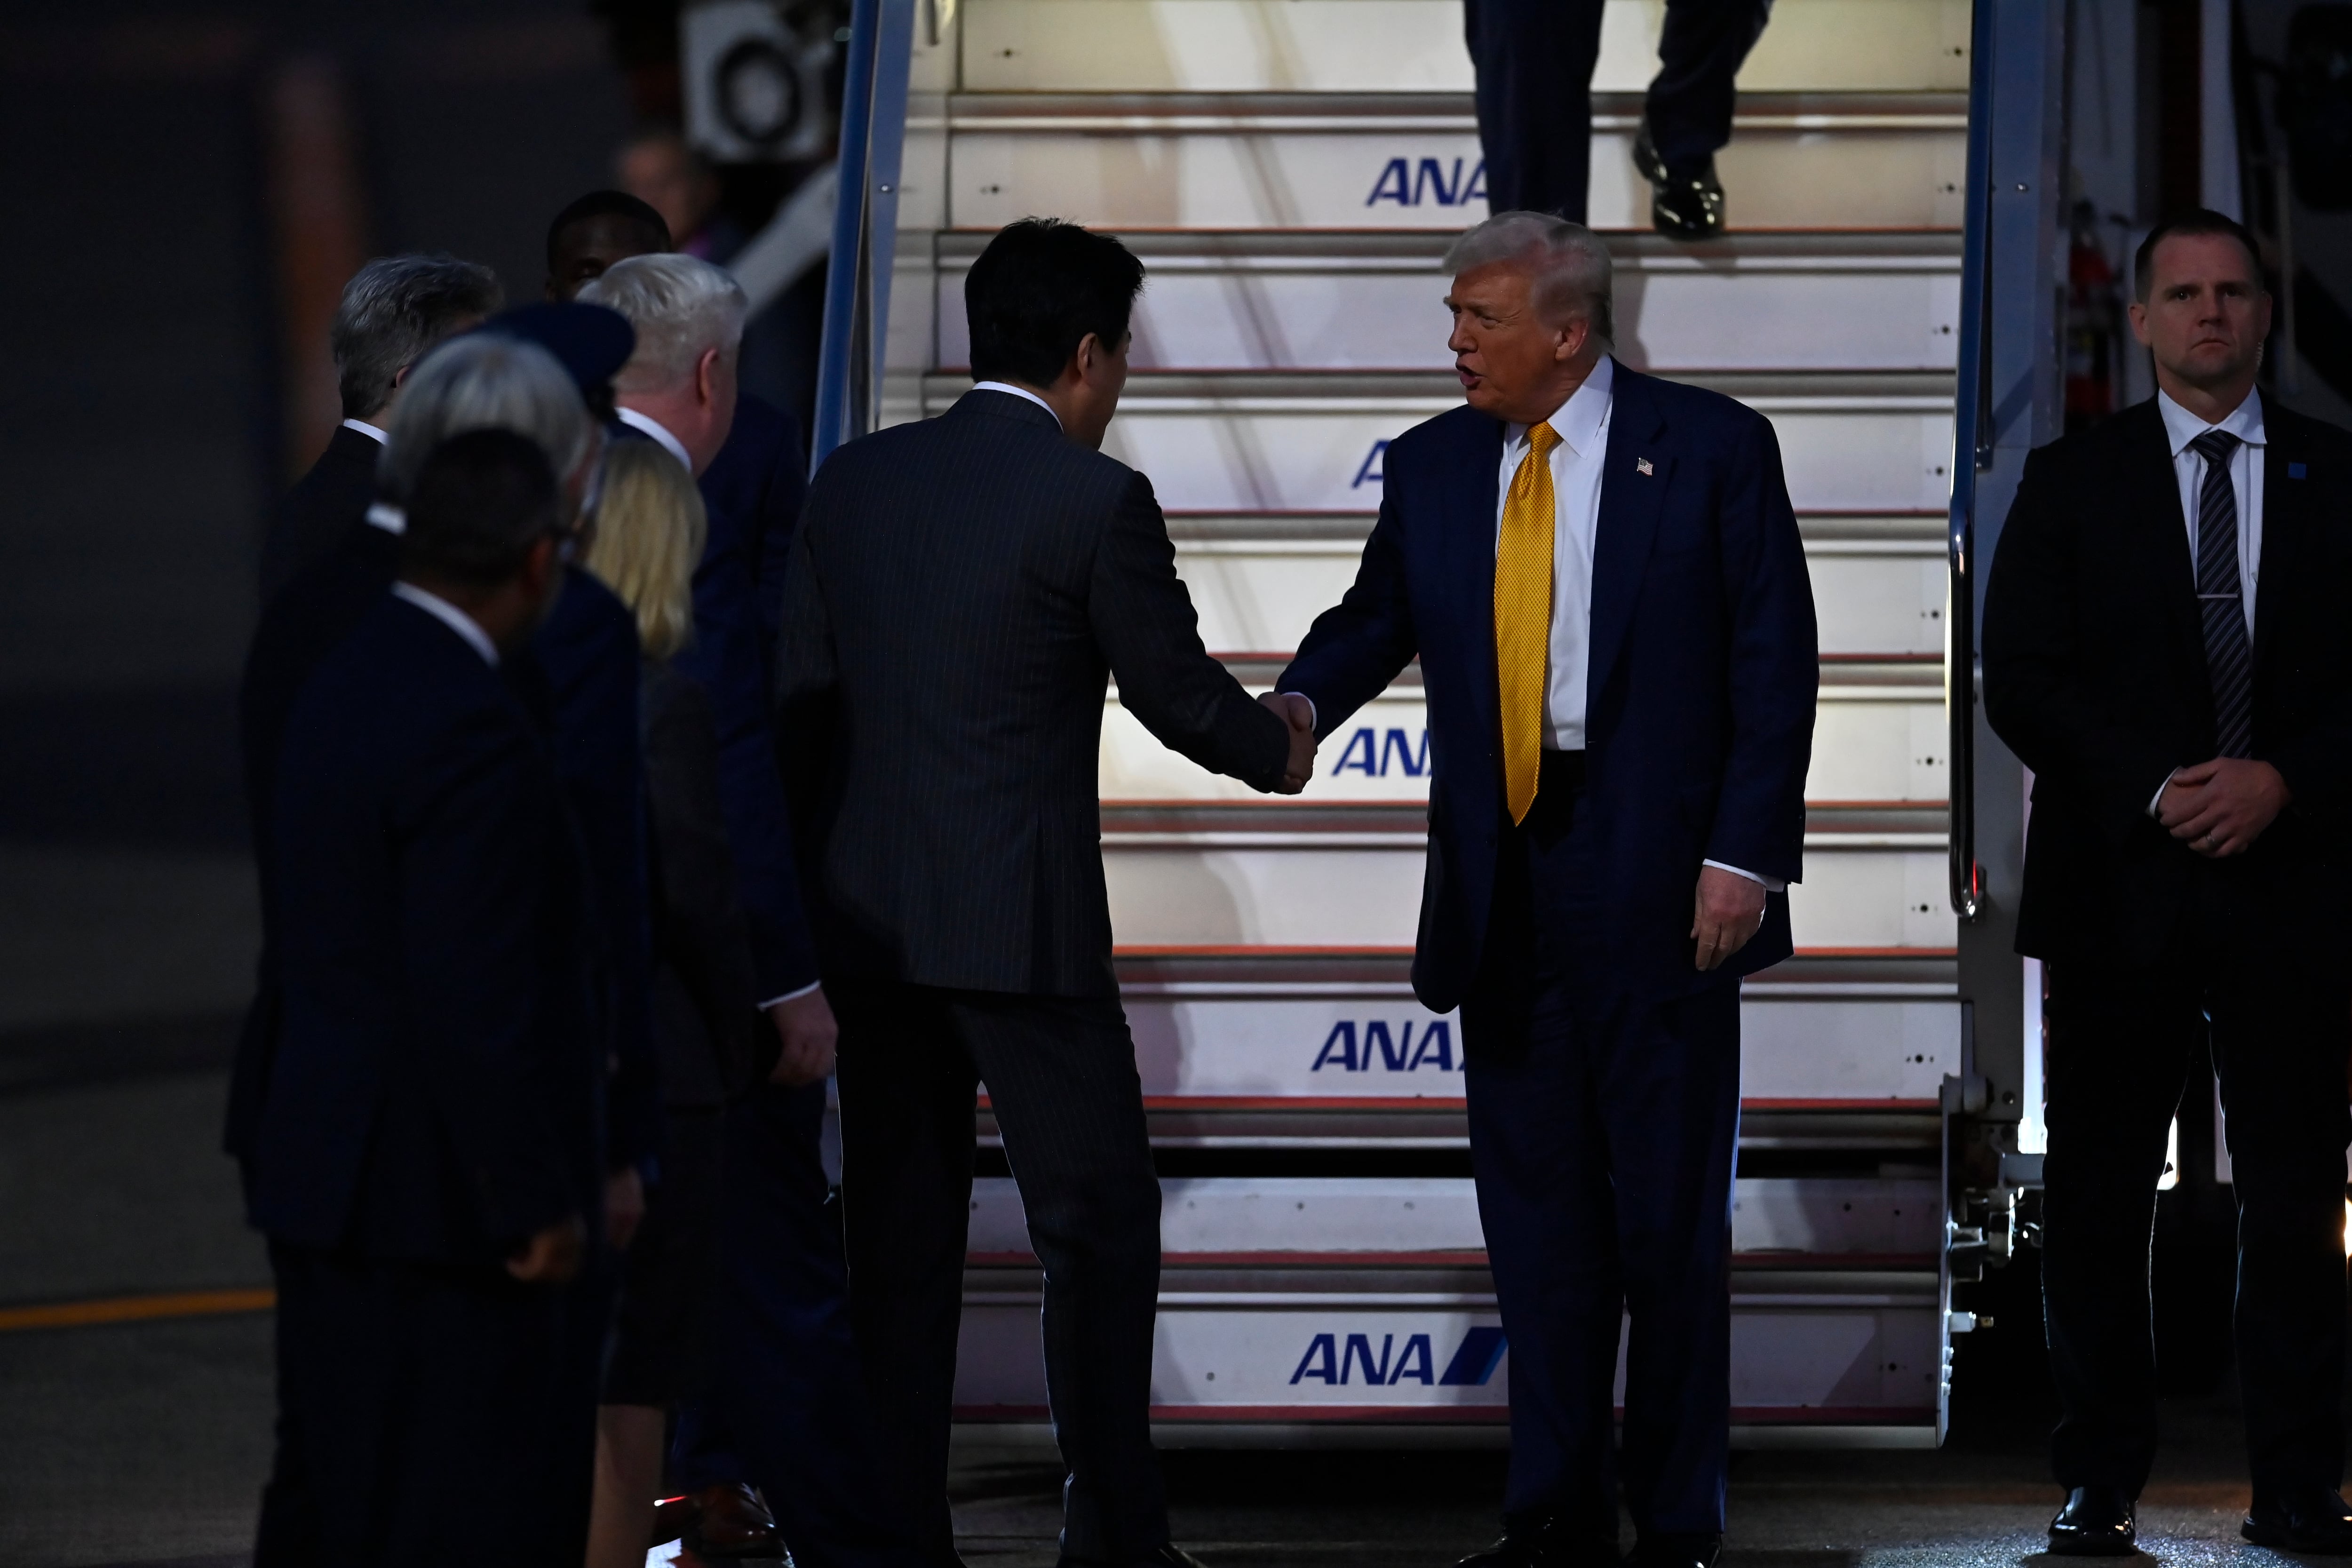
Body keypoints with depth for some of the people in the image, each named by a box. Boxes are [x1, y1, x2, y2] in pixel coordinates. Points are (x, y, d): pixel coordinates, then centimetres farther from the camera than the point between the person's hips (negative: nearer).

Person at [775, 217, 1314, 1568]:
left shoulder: (853, 483, 7)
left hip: (868, 915, 6)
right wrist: (1279, 752, 19)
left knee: (901, 1236, 9)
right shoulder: (1094, 500, -10)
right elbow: (1177, 690, -3)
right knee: (1098, 1215, 4)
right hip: (1024, 922, -6)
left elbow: (805, 691, 10)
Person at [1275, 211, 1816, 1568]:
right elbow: (1377, 622, 13)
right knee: (1536, 1209, 6)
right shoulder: (1436, 467, 11)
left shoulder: (1710, 449, -2)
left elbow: (1775, 665, -4)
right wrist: (1296, 710, -10)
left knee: (1671, 1210, 1)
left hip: (1658, 876, -4)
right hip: (1504, 882, 4)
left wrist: (1745, 856, -12)